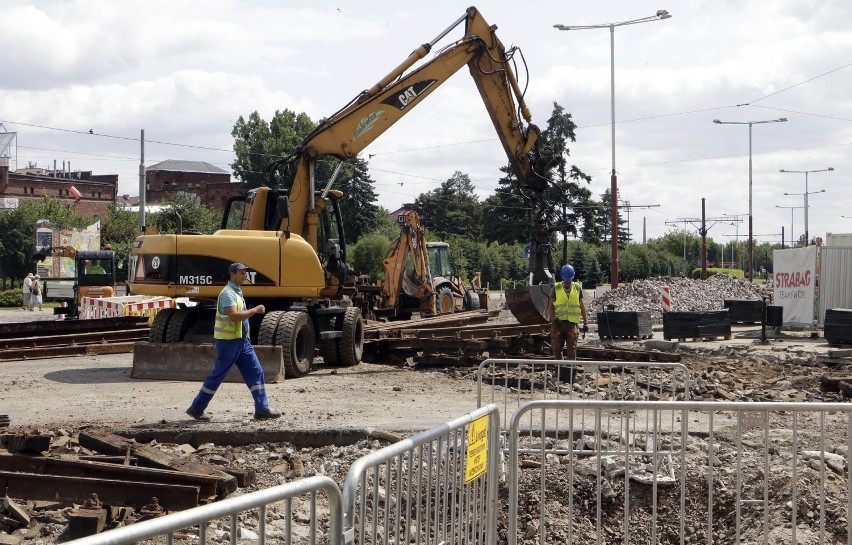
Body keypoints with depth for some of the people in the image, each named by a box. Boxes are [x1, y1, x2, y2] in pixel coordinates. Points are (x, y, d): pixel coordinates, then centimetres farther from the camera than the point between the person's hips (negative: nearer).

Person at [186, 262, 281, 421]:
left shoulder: (237, 292, 15)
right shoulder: (228, 293, -15)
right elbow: (234, 316, -28)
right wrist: (255, 310, -21)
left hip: (241, 341, 9)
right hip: (228, 341, -9)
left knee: (256, 372, 1)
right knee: (217, 375, -1)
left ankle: (262, 410, 0)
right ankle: (196, 408, 10)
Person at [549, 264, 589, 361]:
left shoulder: (577, 288, 7)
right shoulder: (556, 288, 4)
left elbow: (582, 306, 12)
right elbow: (551, 306, 5)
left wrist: (585, 322, 9)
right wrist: (553, 318, -10)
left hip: (572, 323, 0)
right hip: (559, 322, 0)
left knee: (572, 348, -4)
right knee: (556, 348, 3)